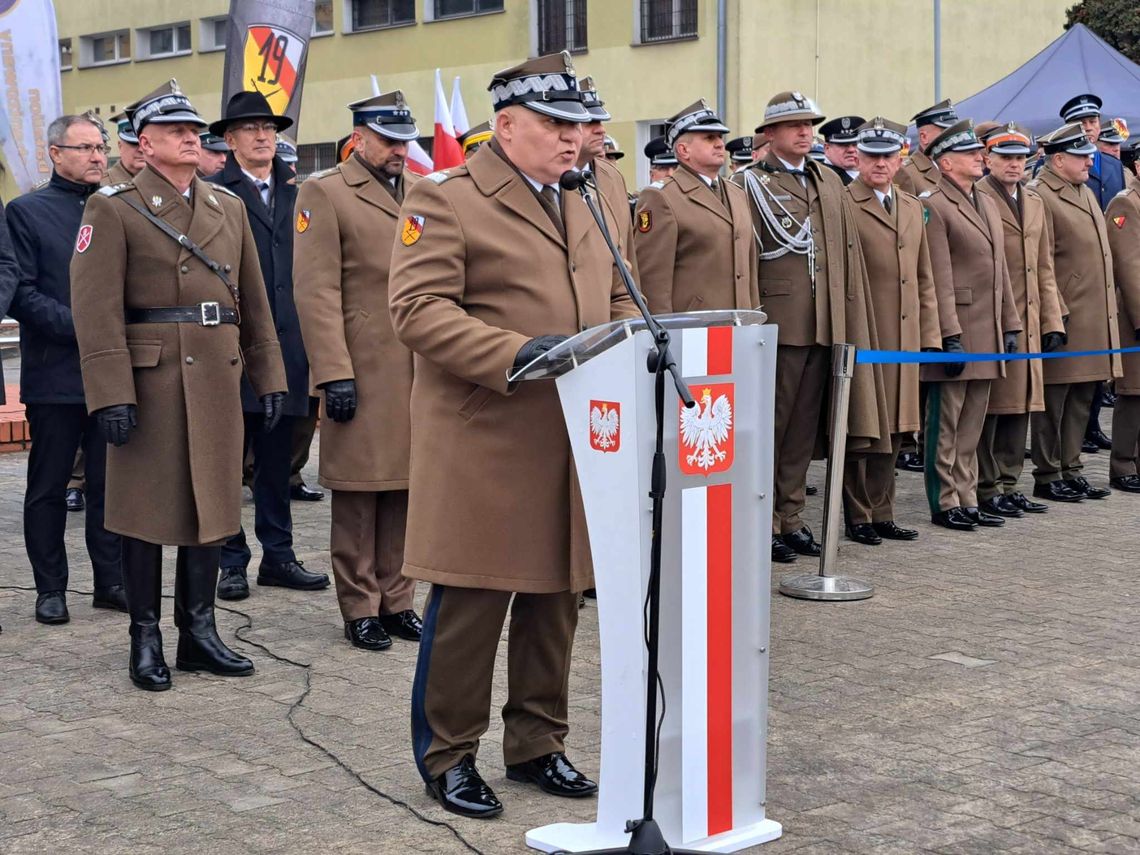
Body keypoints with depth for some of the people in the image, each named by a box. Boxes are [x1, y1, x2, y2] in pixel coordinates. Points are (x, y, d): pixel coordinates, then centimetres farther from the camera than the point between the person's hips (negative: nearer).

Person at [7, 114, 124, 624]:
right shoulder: (26, 213, 0)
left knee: (110, 483, 7)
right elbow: (21, 294, -7)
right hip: (54, 374, -3)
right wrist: (80, 326, -17)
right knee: (48, 487, 5)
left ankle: (111, 581, 16)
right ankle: (50, 589, 15)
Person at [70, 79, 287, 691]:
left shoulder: (228, 206, 13)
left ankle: (198, 631, 20)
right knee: (146, 511, 3)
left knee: (210, 503, 9)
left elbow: (254, 301, 15)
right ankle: (145, 640, 13)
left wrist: (269, 377, 11)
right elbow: (96, 309, -11)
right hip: (150, 382, -5)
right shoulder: (114, 209, -5)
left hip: (217, 381, 5)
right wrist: (112, 396, -18)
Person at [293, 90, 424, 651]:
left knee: (407, 487, 9)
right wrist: (334, 373, -15)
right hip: (362, 370, -5)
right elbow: (317, 291, -8)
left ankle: (397, 599, 20)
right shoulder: (325, 194, -2)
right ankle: (360, 608, 12)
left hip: (421, 370, 5)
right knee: (359, 491, 2)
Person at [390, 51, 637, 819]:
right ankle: (448, 755, 15)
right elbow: (419, 309, -15)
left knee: (555, 599, 12)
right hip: (485, 440, -7)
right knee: (469, 602, 0)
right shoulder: (445, 200, -6)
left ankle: (538, 742, 26)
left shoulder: (587, 206, 18)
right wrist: (518, 352, -24)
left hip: (576, 440, 7)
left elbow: (619, 302, 22)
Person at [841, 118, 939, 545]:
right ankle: (859, 517, 10)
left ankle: (882, 514, 21)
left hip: (904, 338, 7)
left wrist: (930, 334, 14)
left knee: (892, 430, 11)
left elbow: (923, 278, 19)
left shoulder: (913, 208, 16)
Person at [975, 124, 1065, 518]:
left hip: (1028, 324, 7)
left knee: (1020, 405, 11)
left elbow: (1044, 269, 20)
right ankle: (986, 489, 5)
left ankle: (1007, 484, 19)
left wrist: (1053, 322, 13)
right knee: (988, 408, -2)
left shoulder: (1035, 203, 18)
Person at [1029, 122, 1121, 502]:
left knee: (1081, 400, 13)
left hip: (1094, 322, 9)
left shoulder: (1086, 192, 18)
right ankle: (1047, 477, 7)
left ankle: (1070, 471, 21)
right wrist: (1057, 313, -18)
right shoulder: (1039, 197, -12)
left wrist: (1104, 317, 19)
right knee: (1052, 401, 0)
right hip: (1063, 320, -9)